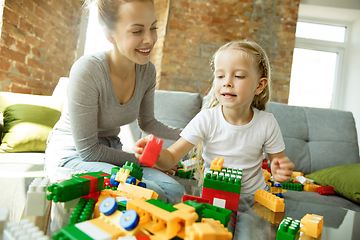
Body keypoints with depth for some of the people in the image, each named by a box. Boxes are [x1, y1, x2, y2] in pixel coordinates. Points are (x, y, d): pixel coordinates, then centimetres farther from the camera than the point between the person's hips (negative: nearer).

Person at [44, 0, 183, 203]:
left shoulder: (147, 70, -6)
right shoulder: (87, 70, -25)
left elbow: (147, 122, 8)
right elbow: (87, 150, -20)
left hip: (111, 150, 6)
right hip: (72, 154, -5)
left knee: (174, 191, -15)